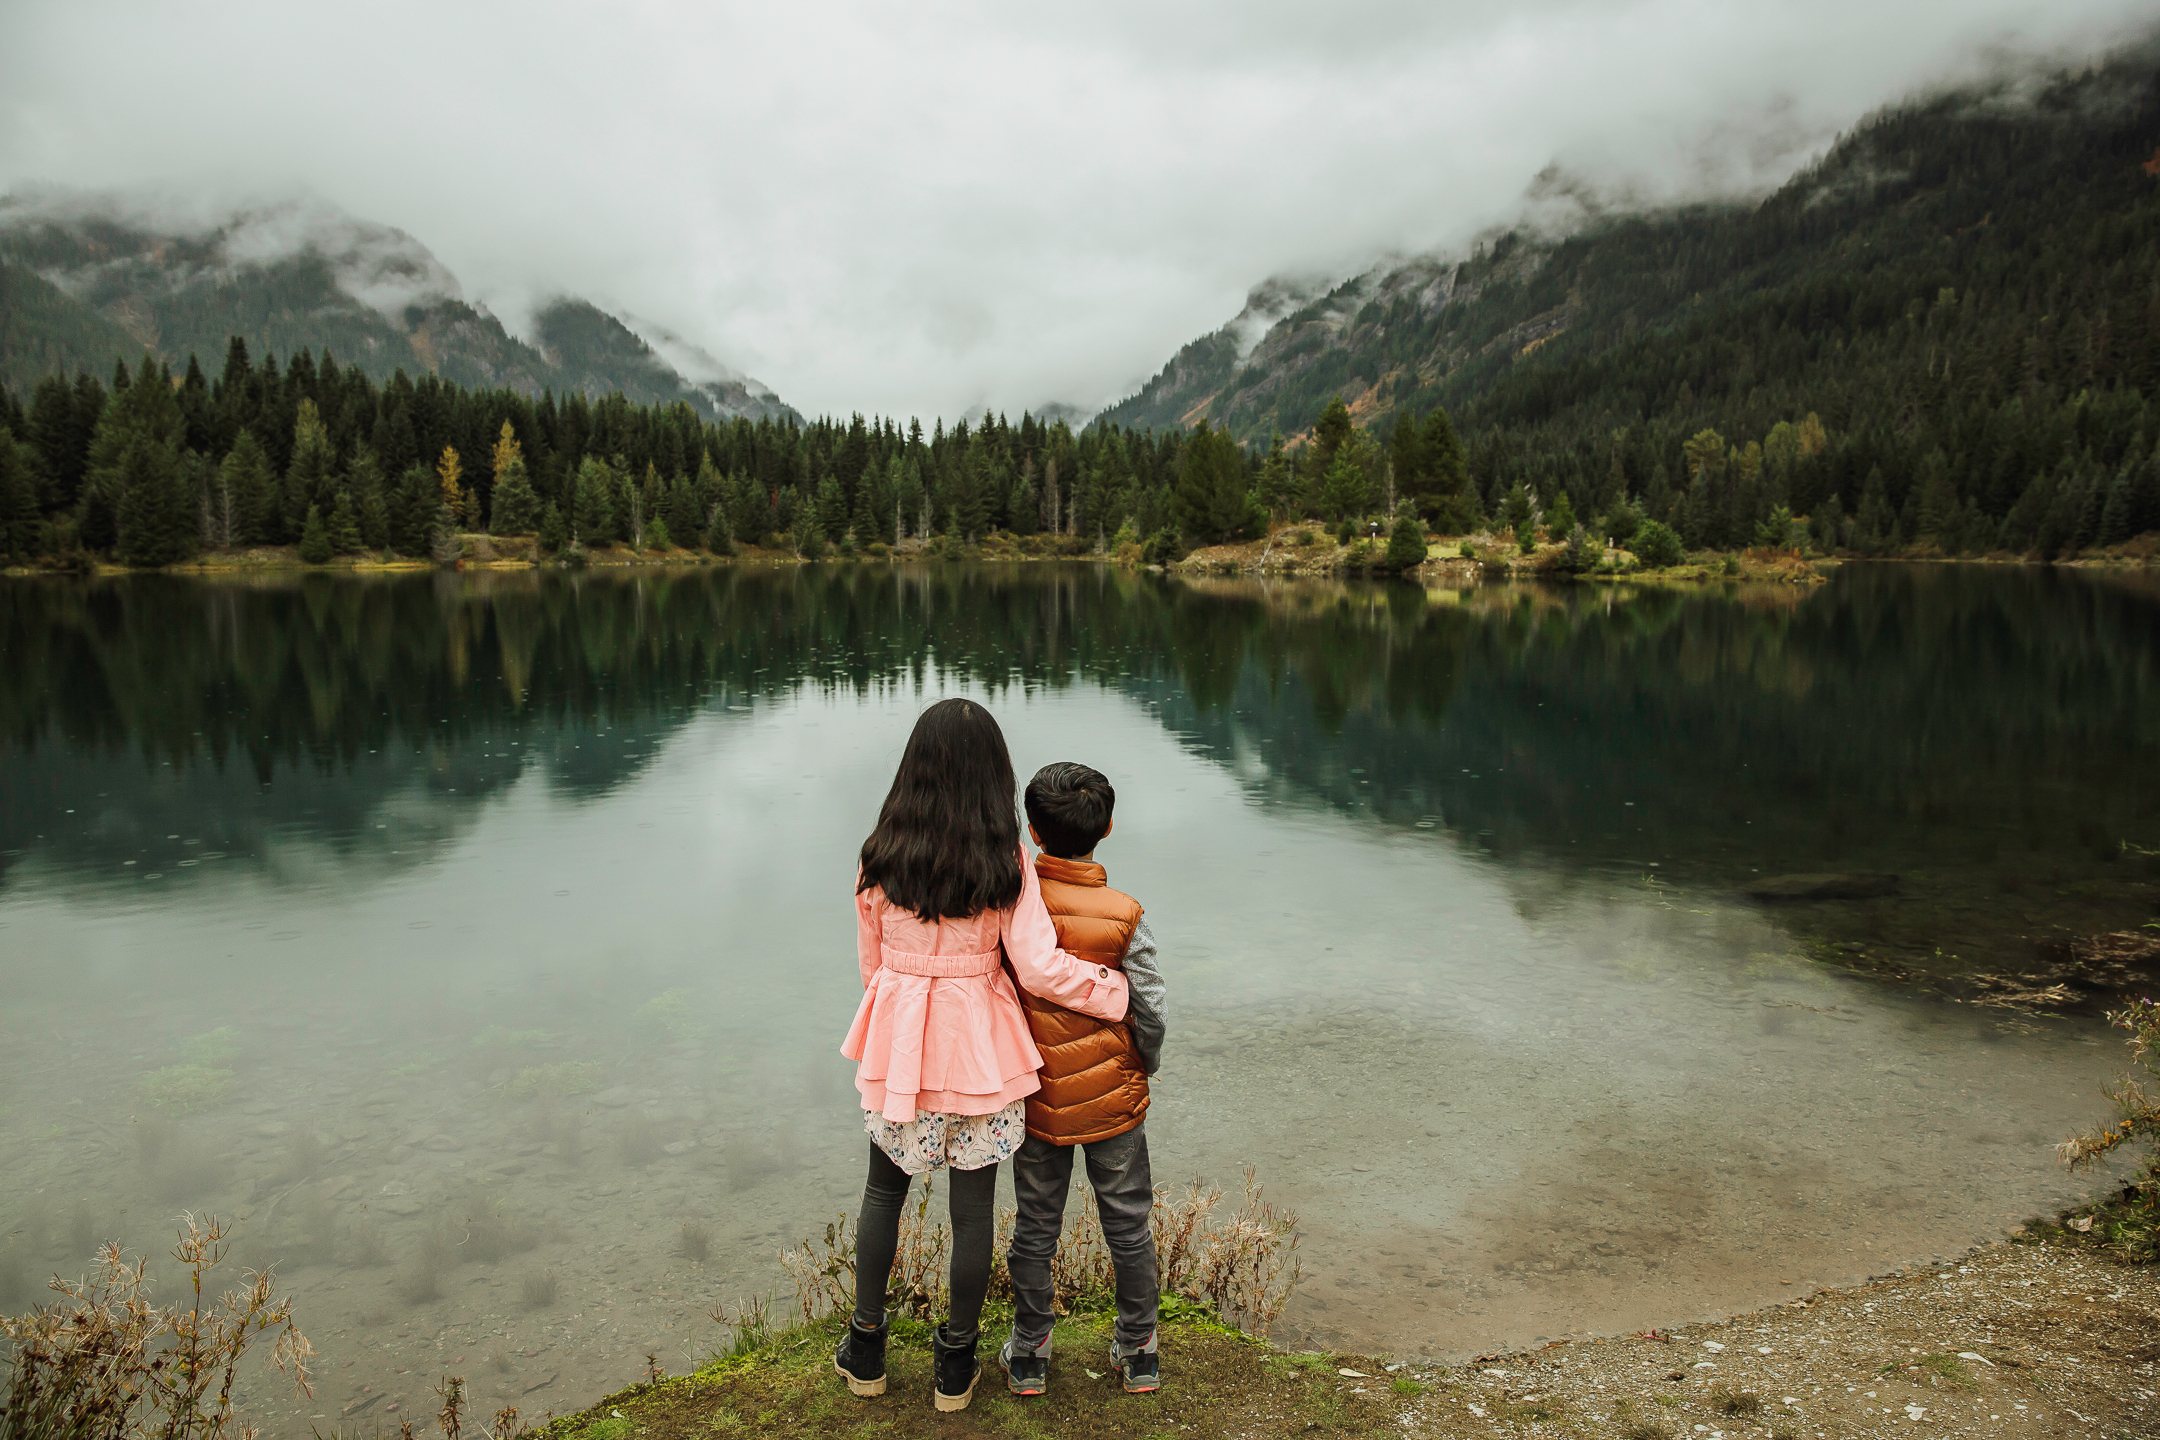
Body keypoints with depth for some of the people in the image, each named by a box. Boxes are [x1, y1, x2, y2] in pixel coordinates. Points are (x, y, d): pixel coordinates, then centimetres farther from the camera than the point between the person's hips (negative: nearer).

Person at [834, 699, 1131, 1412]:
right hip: (979, 1048, -2)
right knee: (973, 1206, 12)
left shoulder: (879, 857, -7)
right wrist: (1119, 990, -1)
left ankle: (865, 1349, 33)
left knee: (883, 1190, 21)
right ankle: (956, 1364, 27)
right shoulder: (1006, 863, -14)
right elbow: (1040, 968, -15)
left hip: (897, 1045, 2)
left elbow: (871, 960, 3)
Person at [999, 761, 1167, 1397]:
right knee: (1128, 1225, 16)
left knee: (1034, 1226, 16)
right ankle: (1138, 1354, 30)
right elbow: (1151, 1010, -12)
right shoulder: (1123, 915, -18)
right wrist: (1145, 1065, 8)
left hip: (1033, 1095, 1)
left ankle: (1028, 1355, 29)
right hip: (1112, 1097, -1)